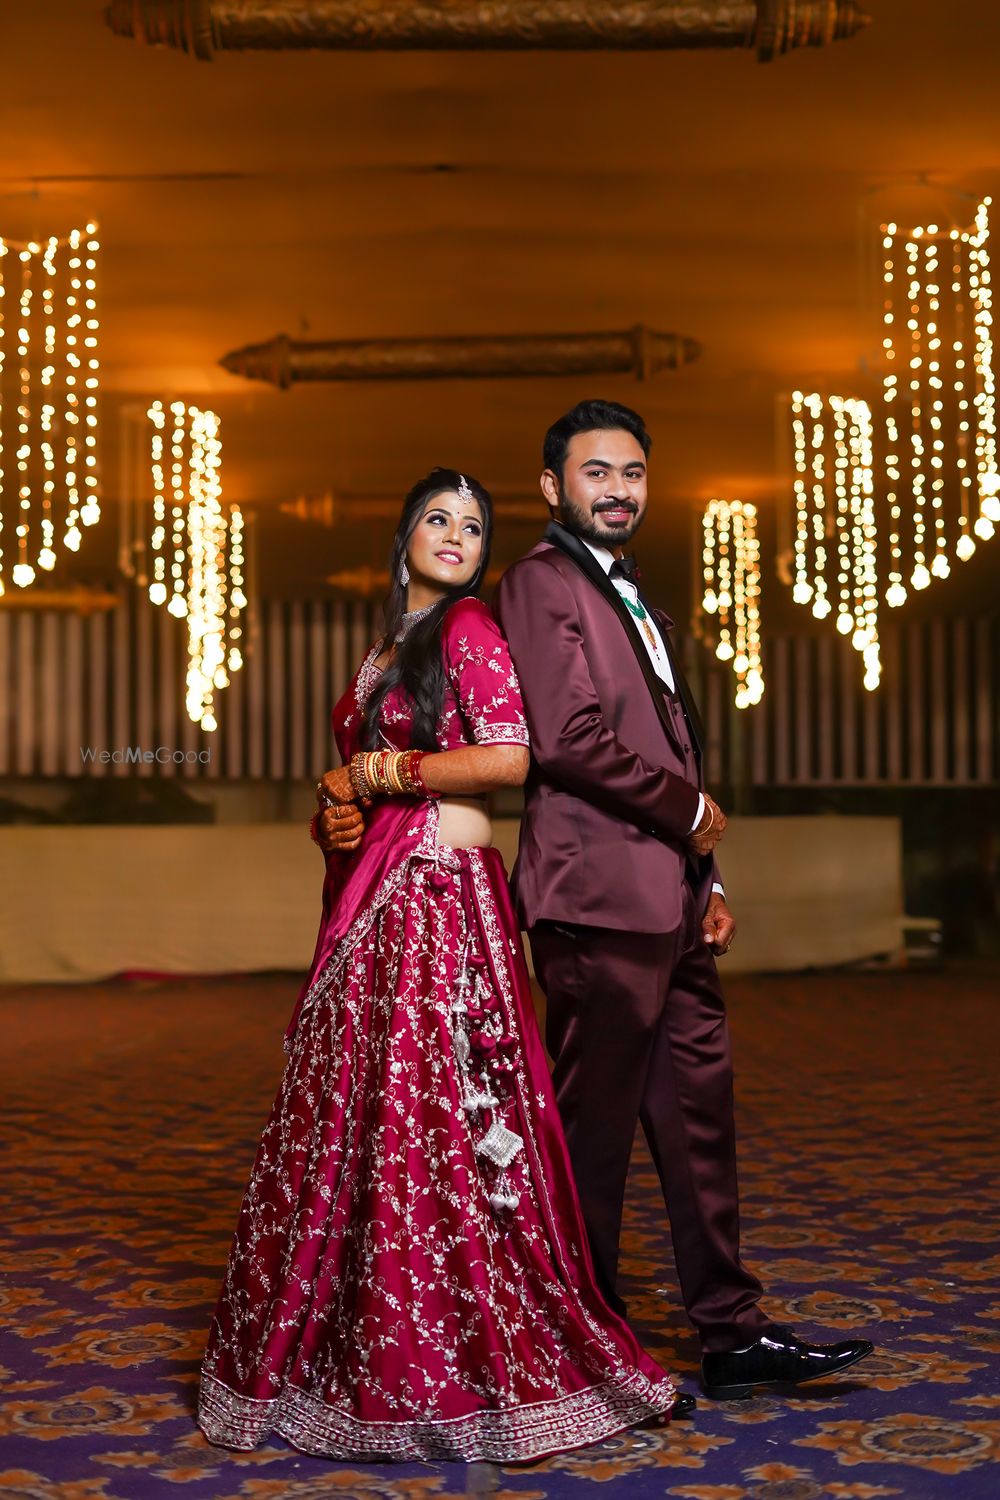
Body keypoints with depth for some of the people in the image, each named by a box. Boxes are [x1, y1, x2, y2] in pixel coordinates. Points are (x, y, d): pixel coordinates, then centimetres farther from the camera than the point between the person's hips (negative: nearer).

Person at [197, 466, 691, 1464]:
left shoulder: (468, 629, -2)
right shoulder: (383, 652, 21)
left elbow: (508, 756, -15)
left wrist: (385, 772, -7)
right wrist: (334, 813, 6)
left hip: (441, 899, -8)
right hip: (367, 904, 8)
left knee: (432, 1124, -8)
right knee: (343, 1121, 7)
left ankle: (446, 1370, 4)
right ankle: (345, 1351, 19)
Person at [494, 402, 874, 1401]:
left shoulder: (630, 598, 24)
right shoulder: (541, 584, -6)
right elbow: (567, 739, -18)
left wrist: (706, 880, 15)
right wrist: (692, 810, -8)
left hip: (668, 904, 9)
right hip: (602, 901, -9)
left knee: (699, 1116, 11)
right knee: (593, 1131, -1)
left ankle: (730, 1335, 19)